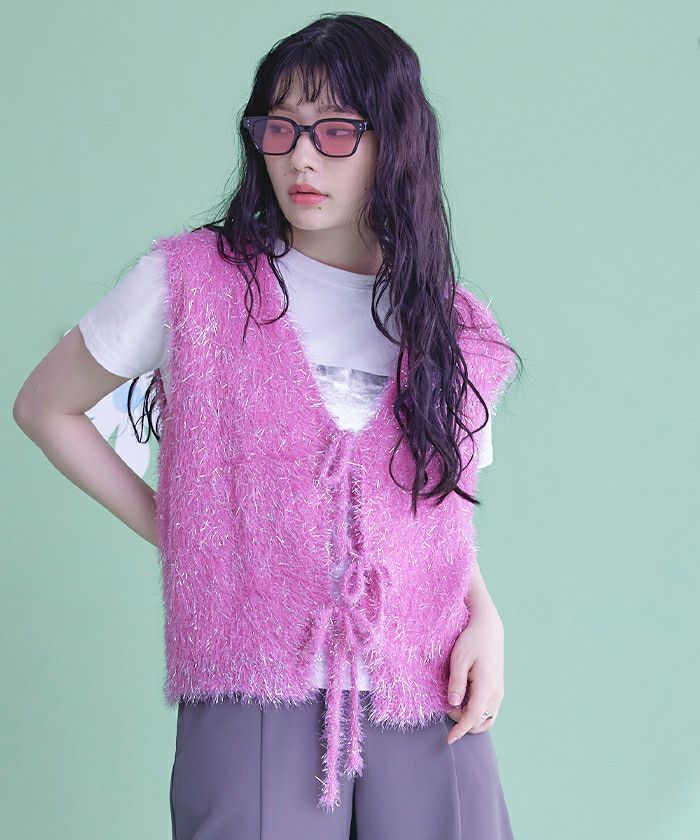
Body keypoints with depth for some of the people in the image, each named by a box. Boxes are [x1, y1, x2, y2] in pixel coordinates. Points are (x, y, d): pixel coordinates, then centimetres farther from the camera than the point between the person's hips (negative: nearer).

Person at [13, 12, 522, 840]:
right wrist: (167, 529, 2)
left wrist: (484, 617, 1)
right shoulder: (189, 282, -1)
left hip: (427, 705, 3)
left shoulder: (452, 330, 8)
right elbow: (44, 407, 10)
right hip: (254, 697, -3)